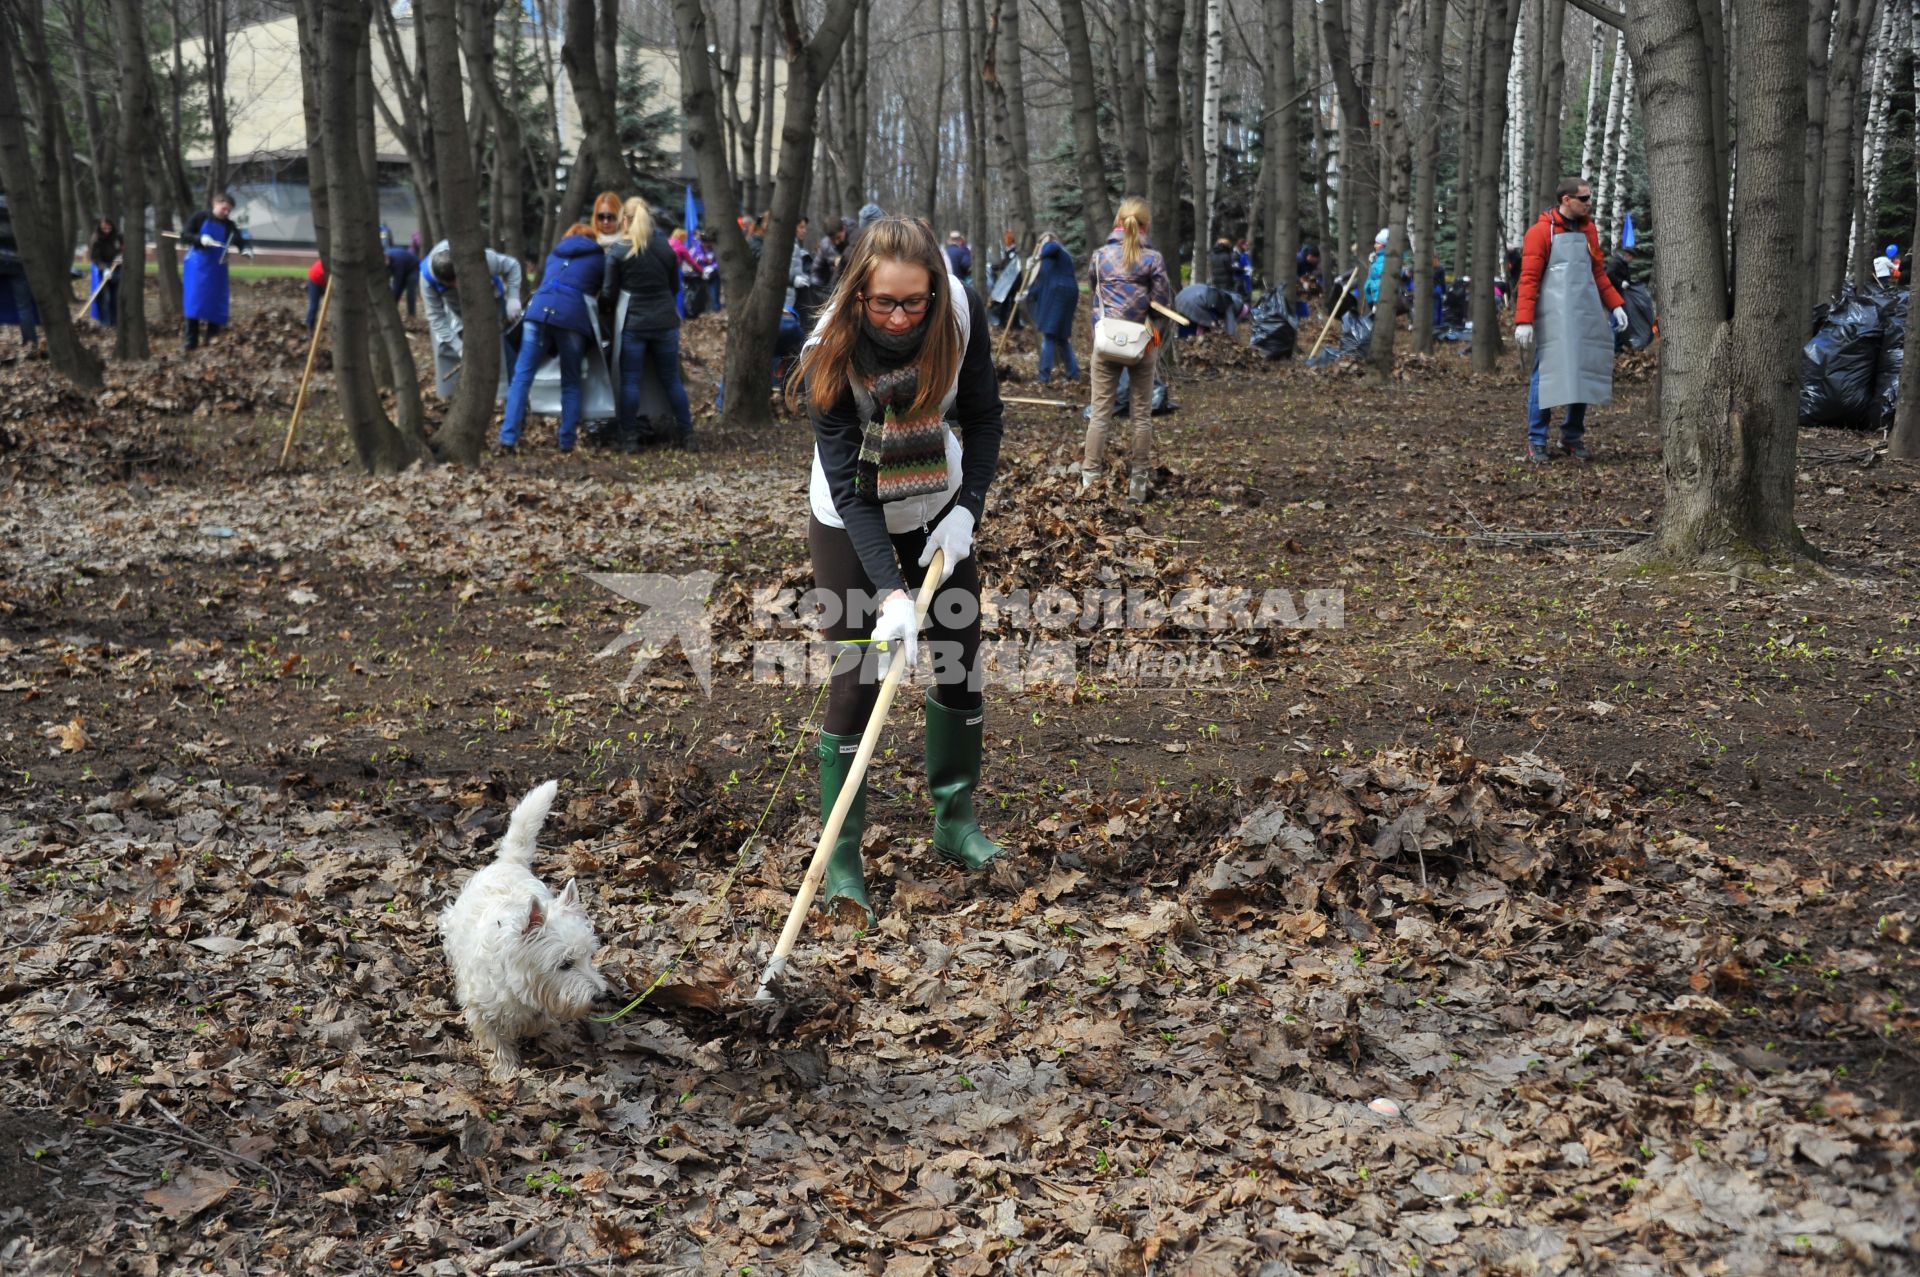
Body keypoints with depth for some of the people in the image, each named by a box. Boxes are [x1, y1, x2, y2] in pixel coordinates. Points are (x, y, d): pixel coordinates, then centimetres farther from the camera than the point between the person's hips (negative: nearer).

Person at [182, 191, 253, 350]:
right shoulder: (200, 217, -5)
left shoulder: (229, 225, 3)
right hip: (196, 266, -3)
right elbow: (184, 237, -7)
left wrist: (247, 249, -28)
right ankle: (191, 341, 0)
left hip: (217, 269, 3)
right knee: (193, 302, -5)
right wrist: (200, 239, -25)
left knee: (216, 304, 3)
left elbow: (241, 240, -5)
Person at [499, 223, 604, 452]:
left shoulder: (554, 254, 30)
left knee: (522, 376, 2)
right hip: (573, 317, -2)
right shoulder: (599, 258, 20)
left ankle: (509, 436, -6)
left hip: (539, 311, 2)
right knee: (570, 383, 9)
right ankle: (567, 441, 6)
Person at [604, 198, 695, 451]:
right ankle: (686, 434, 13)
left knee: (630, 381, 3)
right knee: (672, 380, 10)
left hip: (632, 323, -3)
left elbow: (609, 290, -3)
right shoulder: (666, 247, 3)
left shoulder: (617, 251, -6)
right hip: (665, 322, 3)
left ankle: (629, 438, 2)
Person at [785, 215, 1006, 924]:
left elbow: (983, 418, -5)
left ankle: (955, 823, 27)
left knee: (960, 664, 7)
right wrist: (889, 592, -37)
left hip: (939, 508, 4)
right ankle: (840, 858, 2)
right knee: (855, 683, -8)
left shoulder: (963, 312, -21)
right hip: (850, 521, -3)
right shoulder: (832, 348, -29)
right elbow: (847, 487, -29)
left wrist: (966, 510, -16)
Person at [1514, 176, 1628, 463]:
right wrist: (1523, 321, -16)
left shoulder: (1588, 230, 14)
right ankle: (1536, 442, 4)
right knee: (1546, 374, -3)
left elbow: (1598, 272, 21)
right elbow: (1529, 278, -9)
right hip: (1553, 319, -6)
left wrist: (1615, 305, 11)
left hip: (1586, 318, 6)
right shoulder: (1541, 231, -5)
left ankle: (1573, 437, 18)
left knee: (1583, 373, 7)